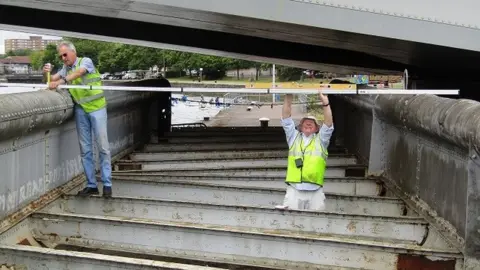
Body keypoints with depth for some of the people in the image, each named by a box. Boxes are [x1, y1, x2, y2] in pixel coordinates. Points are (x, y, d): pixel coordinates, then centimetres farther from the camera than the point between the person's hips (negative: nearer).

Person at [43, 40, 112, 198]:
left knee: (103, 146, -3)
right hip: (80, 110, 6)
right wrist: (47, 73, -16)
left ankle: (107, 184, 1)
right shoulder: (65, 69, 13)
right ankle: (91, 185, 10)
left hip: (96, 107, -5)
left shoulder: (85, 61, -6)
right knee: (85, 149, 4)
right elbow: (52, 79, 6)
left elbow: (77, 74, -25)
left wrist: (59, 82, -37)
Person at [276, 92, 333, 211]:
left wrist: (325, 103, -8)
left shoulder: (320, 140, 17)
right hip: (294, 189, 0)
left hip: (315, 191, 0)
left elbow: (328, 123, 3)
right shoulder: (294, 137, 19)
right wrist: (288, 97, -1)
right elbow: (286, 118, 10)